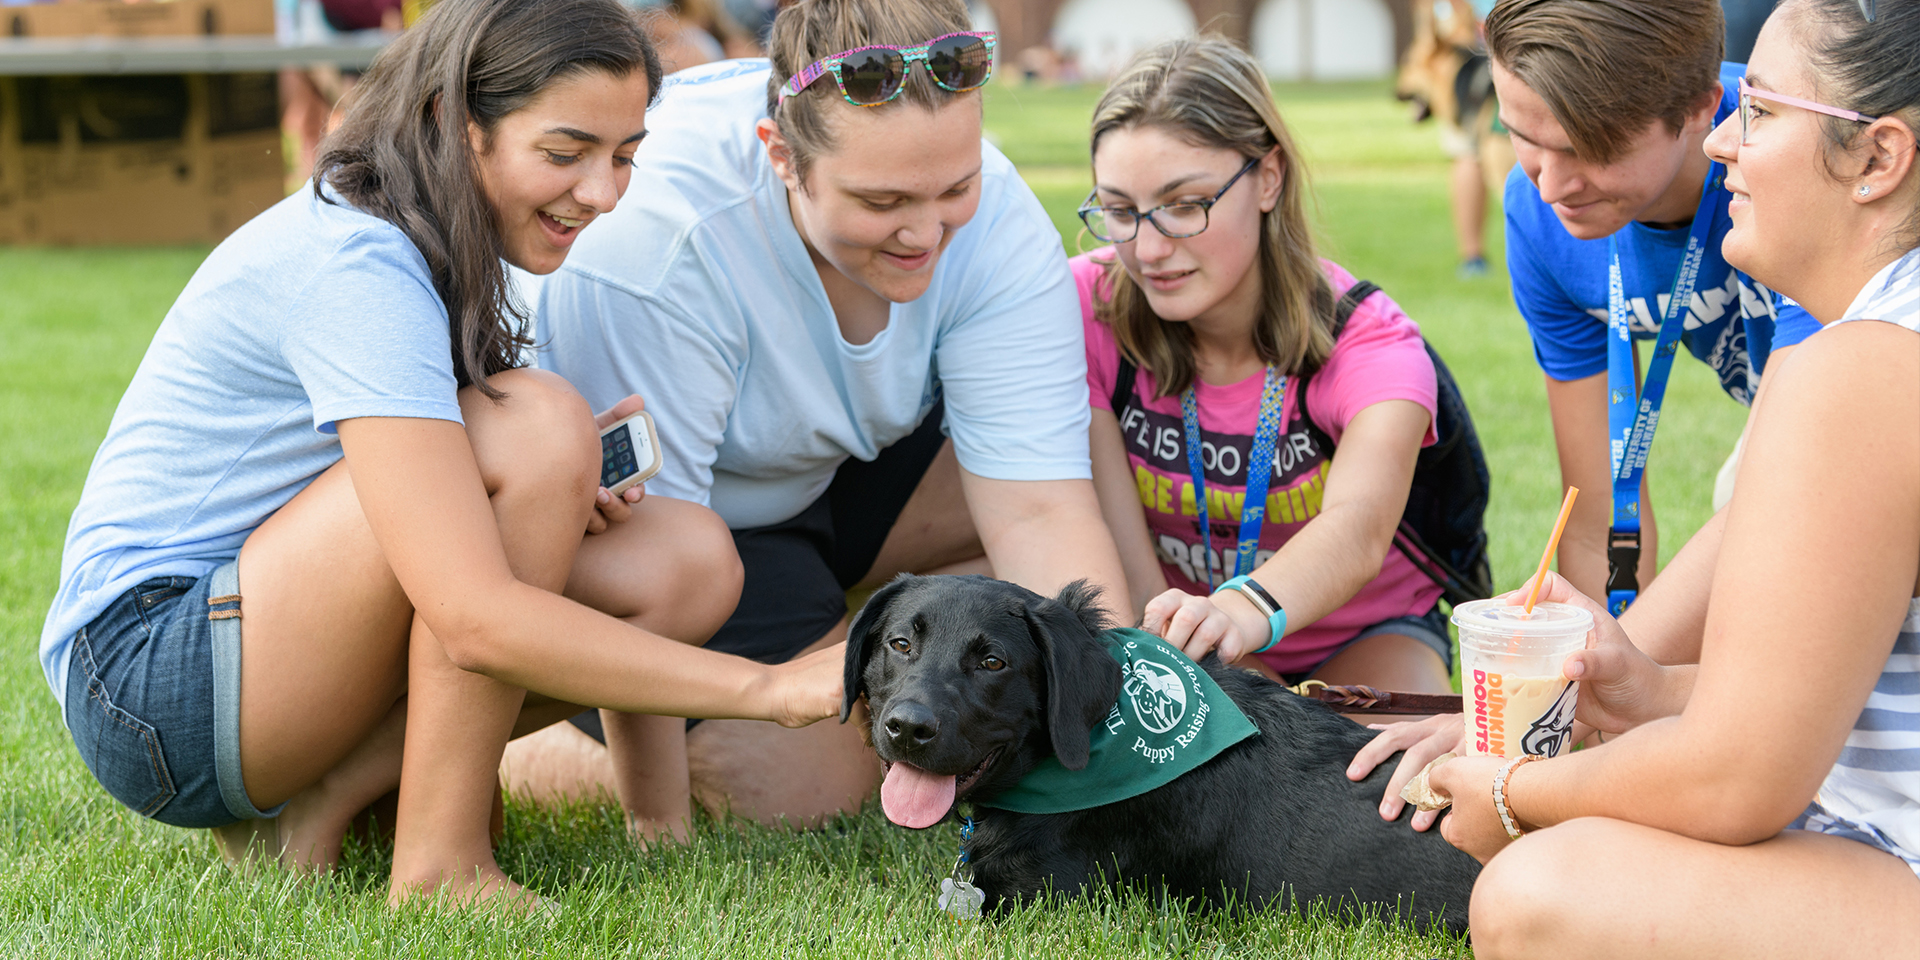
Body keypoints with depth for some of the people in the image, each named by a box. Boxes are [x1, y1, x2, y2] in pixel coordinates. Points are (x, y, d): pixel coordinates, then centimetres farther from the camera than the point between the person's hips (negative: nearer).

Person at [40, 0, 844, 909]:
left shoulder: (451, 247, 6)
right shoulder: (356, 265, -23)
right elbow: (476, 620, -32)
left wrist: (570, 487, -9)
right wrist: (770, 688, -31)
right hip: (149, 685, -9)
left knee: (689, 560, -8)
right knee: (539, 423, -26)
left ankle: (318, 802, -5)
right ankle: (439, 864, -18)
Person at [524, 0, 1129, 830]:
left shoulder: (993, 217, -23)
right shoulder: (654, 245, -38)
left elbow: (1039, 509, -26)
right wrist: (656, 821, -30)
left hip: (826, 466, 6)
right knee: (814, 790, -19)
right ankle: (520, 762, 6)